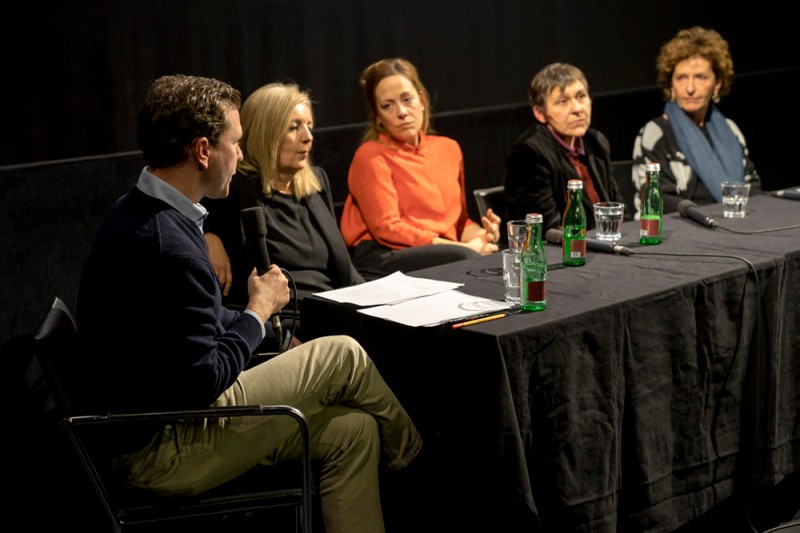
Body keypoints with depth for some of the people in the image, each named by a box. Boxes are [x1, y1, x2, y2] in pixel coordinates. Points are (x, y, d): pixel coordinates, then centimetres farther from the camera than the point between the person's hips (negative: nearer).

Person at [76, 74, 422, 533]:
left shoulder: (140, 213, 6)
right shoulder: (167, 245, -27)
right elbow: (204, 382, -23)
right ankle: (411, 455, 23)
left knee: (351, 430, 5)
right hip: (160, 451, -10)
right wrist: (260, 309, -8)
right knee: (341, 356, -6)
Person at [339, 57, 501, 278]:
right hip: (381, 259, -6)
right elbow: (387, 229, -9)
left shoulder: (449, 149, 20)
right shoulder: (371, 156, 0)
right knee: (463, 257, -36)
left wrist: (480, 234, -3)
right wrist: (465, 248, -14)